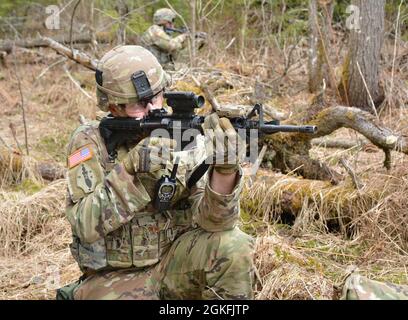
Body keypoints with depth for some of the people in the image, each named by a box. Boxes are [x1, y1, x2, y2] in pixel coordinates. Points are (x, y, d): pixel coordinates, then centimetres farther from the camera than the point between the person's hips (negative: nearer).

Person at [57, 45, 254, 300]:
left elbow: (212, 219, -16)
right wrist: (130, 167, -31)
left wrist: (225, 169, -36)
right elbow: (86, 225, -20)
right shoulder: (90, 141, -10)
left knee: (233, 247, -23)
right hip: (115, 278, -2)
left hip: (173, 262, 2)